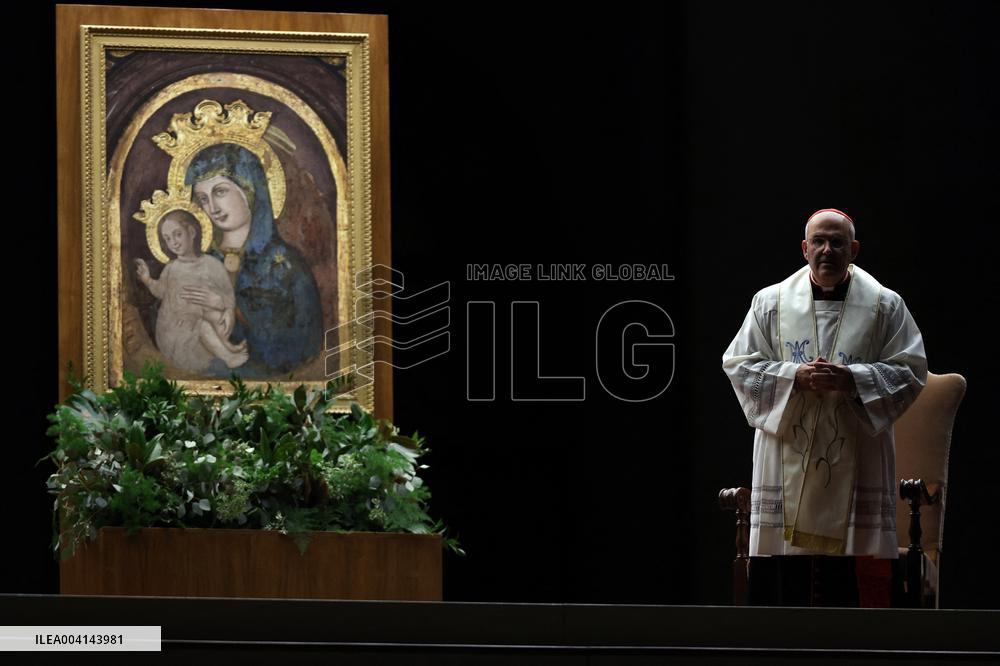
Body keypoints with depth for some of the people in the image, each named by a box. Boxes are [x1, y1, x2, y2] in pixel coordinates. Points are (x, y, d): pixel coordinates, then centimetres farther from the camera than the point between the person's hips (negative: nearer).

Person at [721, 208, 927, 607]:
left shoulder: (885, 306, 6)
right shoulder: (771, 303, 7)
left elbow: (911, 371, 2)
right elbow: (739, 365, 5)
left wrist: (852, 379, -13)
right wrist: (794, 377, -11)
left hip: (857, 464, 0)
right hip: (787, 460, 0)